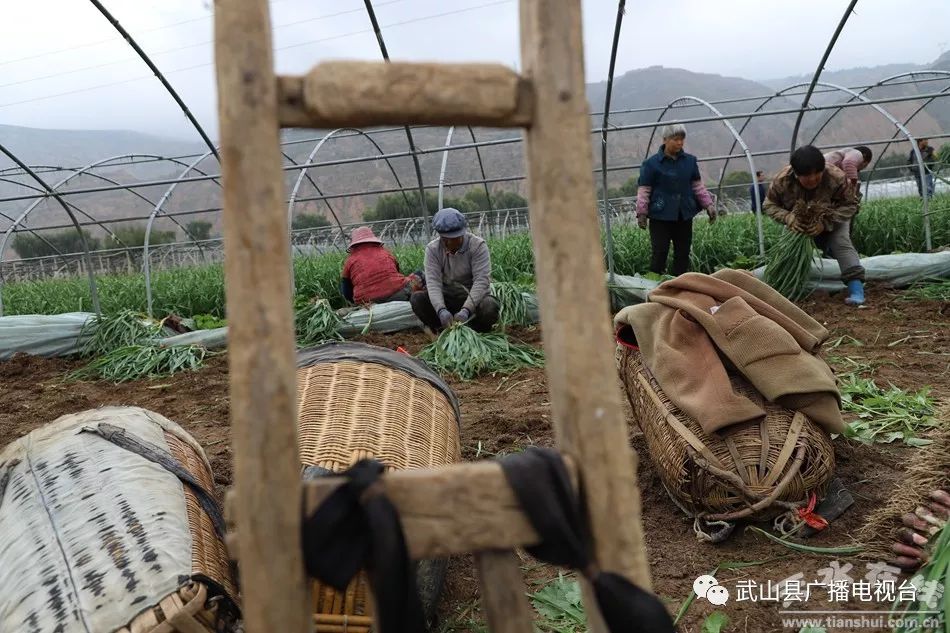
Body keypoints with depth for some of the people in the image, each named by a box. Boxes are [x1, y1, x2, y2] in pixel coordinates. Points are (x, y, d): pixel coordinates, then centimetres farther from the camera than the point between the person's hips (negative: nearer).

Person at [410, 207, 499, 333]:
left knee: (490, 307, -34)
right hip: (447, 298, 3)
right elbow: (433, 281, -19)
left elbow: (481, 281, -24)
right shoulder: (432, 249, -8)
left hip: (475, 297, -2)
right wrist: (441, 310, -38)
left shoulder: (478, 246, -15)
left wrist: (466, 310, -39)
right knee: (416, 298, -21)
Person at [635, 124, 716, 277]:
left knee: (683, 253, 9)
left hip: (684, 216, 5)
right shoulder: (652, 163, -5)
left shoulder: (690, 160, 8)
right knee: (659, 254, -6)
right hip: (660, 217, -5)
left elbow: (698, 186, 14)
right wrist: (641, 213, -9)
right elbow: (643, 190, -3)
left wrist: (708, 205, 8)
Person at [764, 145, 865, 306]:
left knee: (841, 242, -21)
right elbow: (770, 205, -20)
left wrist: (825, 223, -42)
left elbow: (850, 205, -27)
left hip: (832, 219, -3)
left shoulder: (836, 178, -38)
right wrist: (789, 218, -39)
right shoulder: (782, 180, -34)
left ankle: (856, 285, -28)